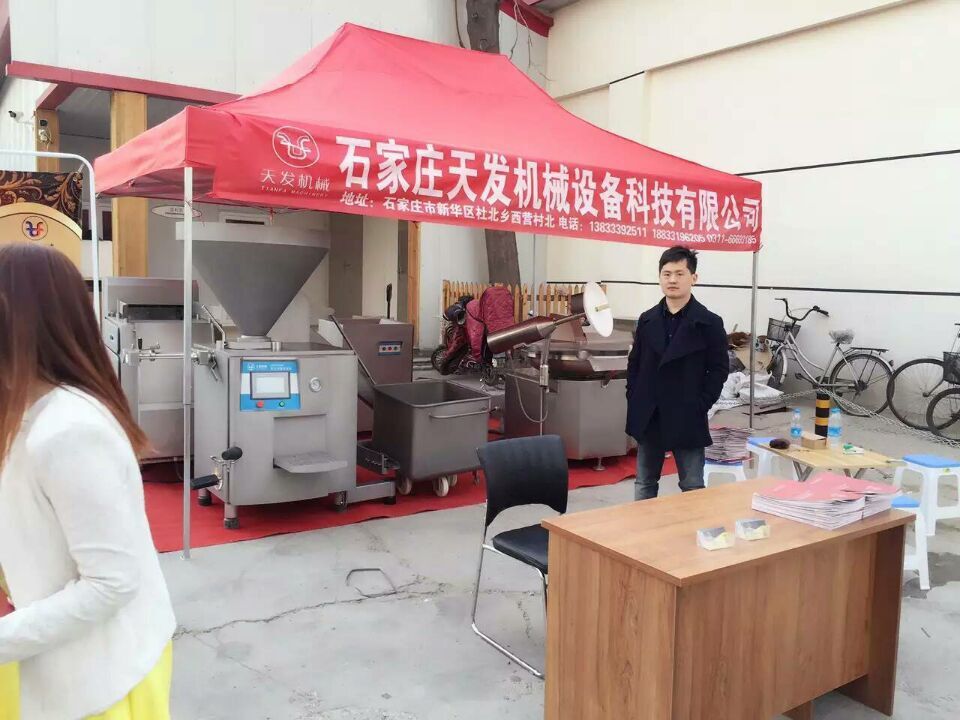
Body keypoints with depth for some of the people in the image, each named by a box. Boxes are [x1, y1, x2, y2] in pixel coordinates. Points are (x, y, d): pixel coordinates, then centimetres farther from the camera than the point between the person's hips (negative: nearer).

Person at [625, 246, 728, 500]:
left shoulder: (709, 323, -6)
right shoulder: (647, 319, 6)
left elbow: (719, 369, -6)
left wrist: (700, 406, -11)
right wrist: (633, 401, 3)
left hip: (687, 418, -4)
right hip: (647, 417, 4)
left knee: (693, 487, 5)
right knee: (644, 483, 14)